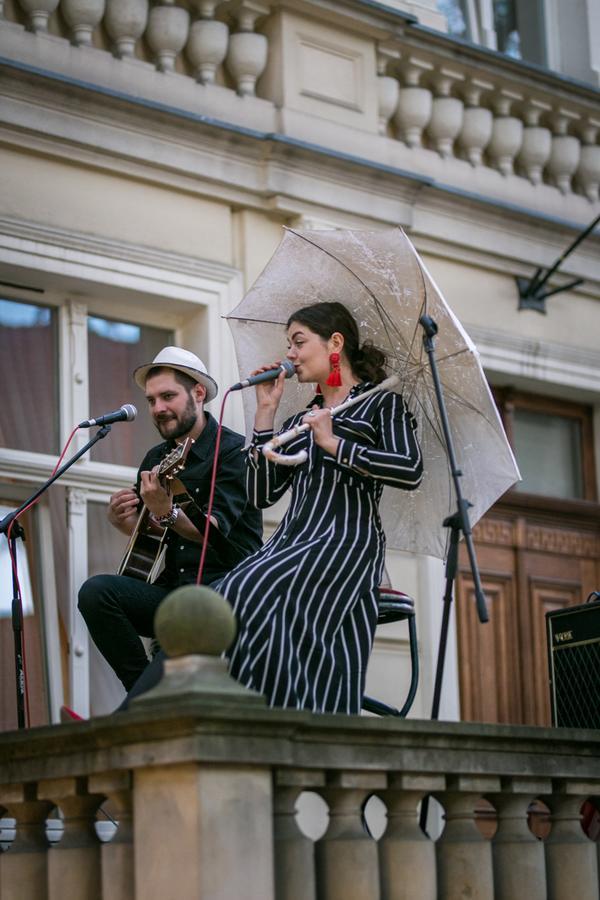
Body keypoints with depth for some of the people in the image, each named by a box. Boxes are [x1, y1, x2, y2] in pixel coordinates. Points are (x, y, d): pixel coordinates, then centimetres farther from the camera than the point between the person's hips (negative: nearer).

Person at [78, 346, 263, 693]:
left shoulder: (233, 451, -7)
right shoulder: (157, 458, 14)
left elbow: (213, 531, -20)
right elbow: (139, 530, 24)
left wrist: (167, 513, -39)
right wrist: (120, 518, -1)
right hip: (171, 587, 6)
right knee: (95, 592, -20)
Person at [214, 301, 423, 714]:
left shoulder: (382, 403, 13)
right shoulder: (300, 422, 30)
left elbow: (411, 472, -5)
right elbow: (262, 493, 18)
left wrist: (334, 444, -7)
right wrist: (266, 411, 18)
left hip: (347, 538, -6)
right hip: (293, 539, 6)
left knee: (249, 595, -32)